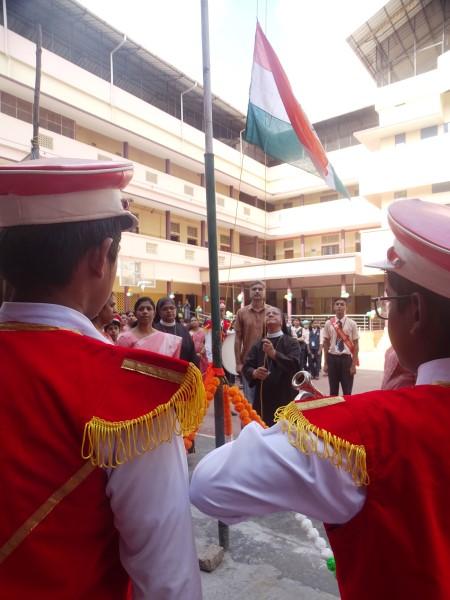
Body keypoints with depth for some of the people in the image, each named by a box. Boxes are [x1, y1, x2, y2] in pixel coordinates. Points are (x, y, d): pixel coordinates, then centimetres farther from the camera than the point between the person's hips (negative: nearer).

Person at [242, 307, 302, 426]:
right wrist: (254, 373, -19)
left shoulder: (291, 342, -1)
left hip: (285, 398, -3)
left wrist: (273, 353, -28)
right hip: (263, 399, 3)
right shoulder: (258, 345, 10)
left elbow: (295, 365, -17)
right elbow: (246, 367, 4)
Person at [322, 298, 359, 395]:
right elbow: (325, 343, 6)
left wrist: (354, 364, -6)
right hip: (332, 358, 1)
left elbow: (355, 344, -1)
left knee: (347, 391, 8)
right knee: (333, 391, 14)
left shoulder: (352, 324, -3)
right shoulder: (328, 323, 0)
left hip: (347, 358, -1)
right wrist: (325, 363, 4)